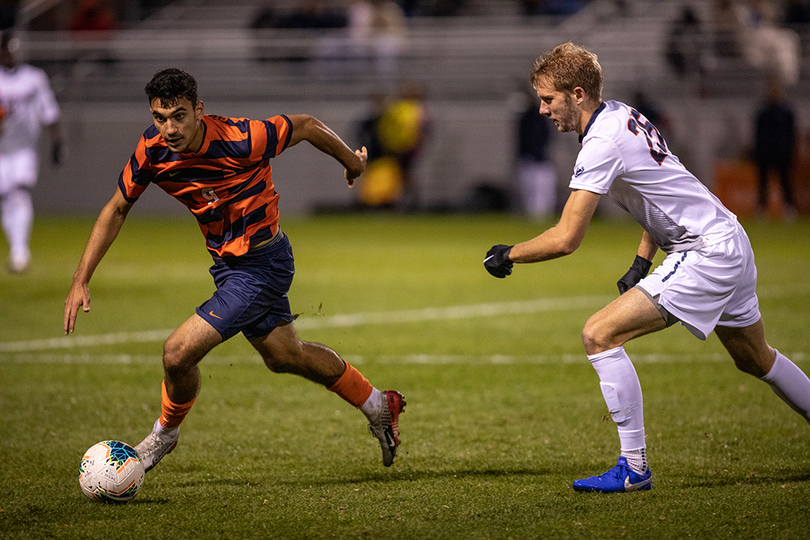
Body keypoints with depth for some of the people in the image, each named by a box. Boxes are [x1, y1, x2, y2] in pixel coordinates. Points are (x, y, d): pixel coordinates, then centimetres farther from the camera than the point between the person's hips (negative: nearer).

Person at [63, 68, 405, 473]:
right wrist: (81, 281, -5)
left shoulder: (242, 140, -30)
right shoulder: (152, 150, -13)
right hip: (226, 263, 7)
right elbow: (116, 210, 1)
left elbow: (305, 126, -13)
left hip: (263, 266, -7)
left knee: (178, 352, -13)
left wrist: (351, 161, 6)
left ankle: (164, 434, 17)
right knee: (283, 355, 23)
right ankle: (377, 405, 44)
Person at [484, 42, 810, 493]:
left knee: (600, 334, -14)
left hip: (706, 254, -10)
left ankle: (634, 467, -13)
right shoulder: (624, 115, 9)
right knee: (755, 358, 27)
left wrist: (509, 255, -7)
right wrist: (642, 262, 16)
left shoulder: (602, 144, -20)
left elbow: (566, 240, -23)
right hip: (731, 241, 10)